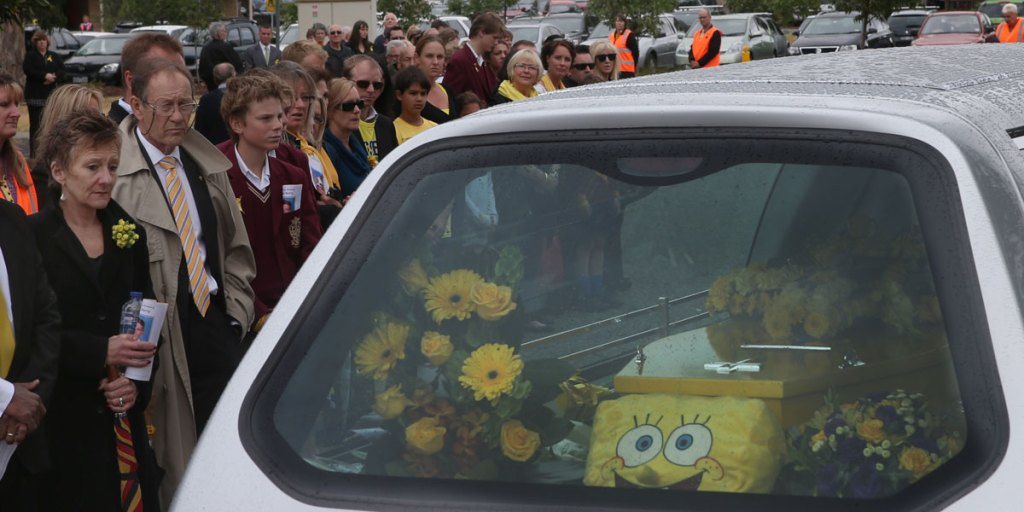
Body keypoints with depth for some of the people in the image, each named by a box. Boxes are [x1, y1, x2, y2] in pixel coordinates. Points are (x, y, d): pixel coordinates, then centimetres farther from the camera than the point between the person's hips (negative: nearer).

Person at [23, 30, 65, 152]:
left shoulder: (54, 56, 13)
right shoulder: (30, 56, 4)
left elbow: (62, 70, 4)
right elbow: (27, 69, -11)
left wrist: (53, 77, -16)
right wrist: (45, 76, -18)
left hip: (51, 94, 3)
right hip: (35, 95, -3)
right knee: (35, 123, -6)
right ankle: (34, 150, -5)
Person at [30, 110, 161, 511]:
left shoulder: (129, 234, 12)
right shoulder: (32, 237, -6)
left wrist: (137, 384, -3)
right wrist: (101, 352, -20)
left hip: (124, 416, 5)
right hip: (62, 422, -4)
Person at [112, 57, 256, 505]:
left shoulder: (206, 163, 13)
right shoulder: (116, 170, -9)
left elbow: (236, 245, 18)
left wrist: (236, 309, 9)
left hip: (216, 320, 6)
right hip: (160, 334, -6)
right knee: (173, 455, 0)